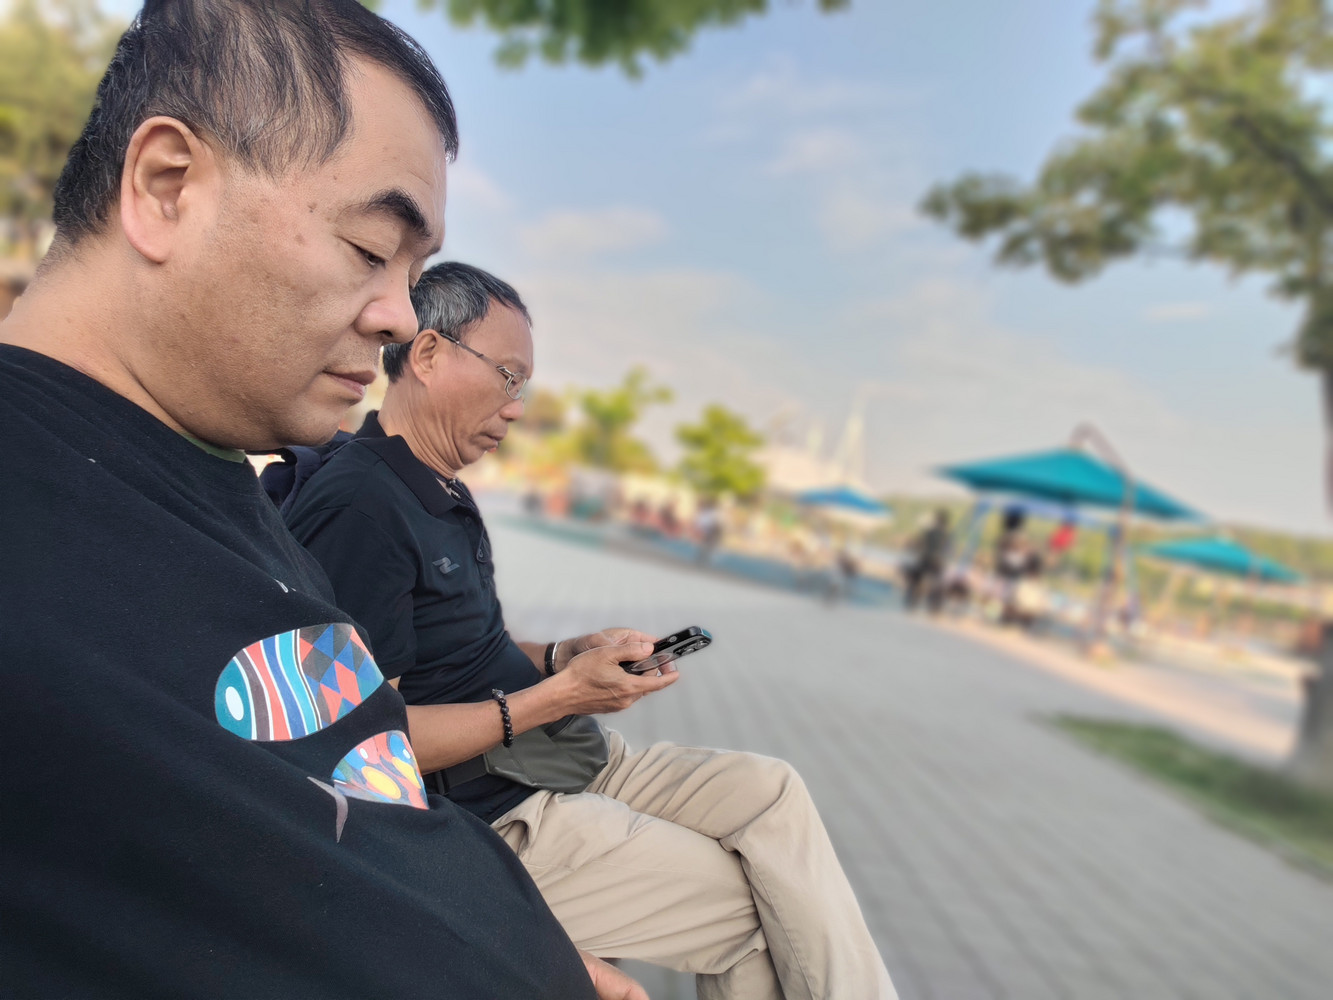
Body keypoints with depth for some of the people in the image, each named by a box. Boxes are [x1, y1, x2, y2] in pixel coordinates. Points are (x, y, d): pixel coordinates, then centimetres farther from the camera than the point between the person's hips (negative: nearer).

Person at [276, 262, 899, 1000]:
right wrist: (555, 696, -21)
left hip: (550, 762, 9)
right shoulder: (356, 504, -19)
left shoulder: (445, 496, 14)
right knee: (753, 900, -7)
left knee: (770, 791, -1)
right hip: (482, 819, -9)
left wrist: (563, 656, 2)